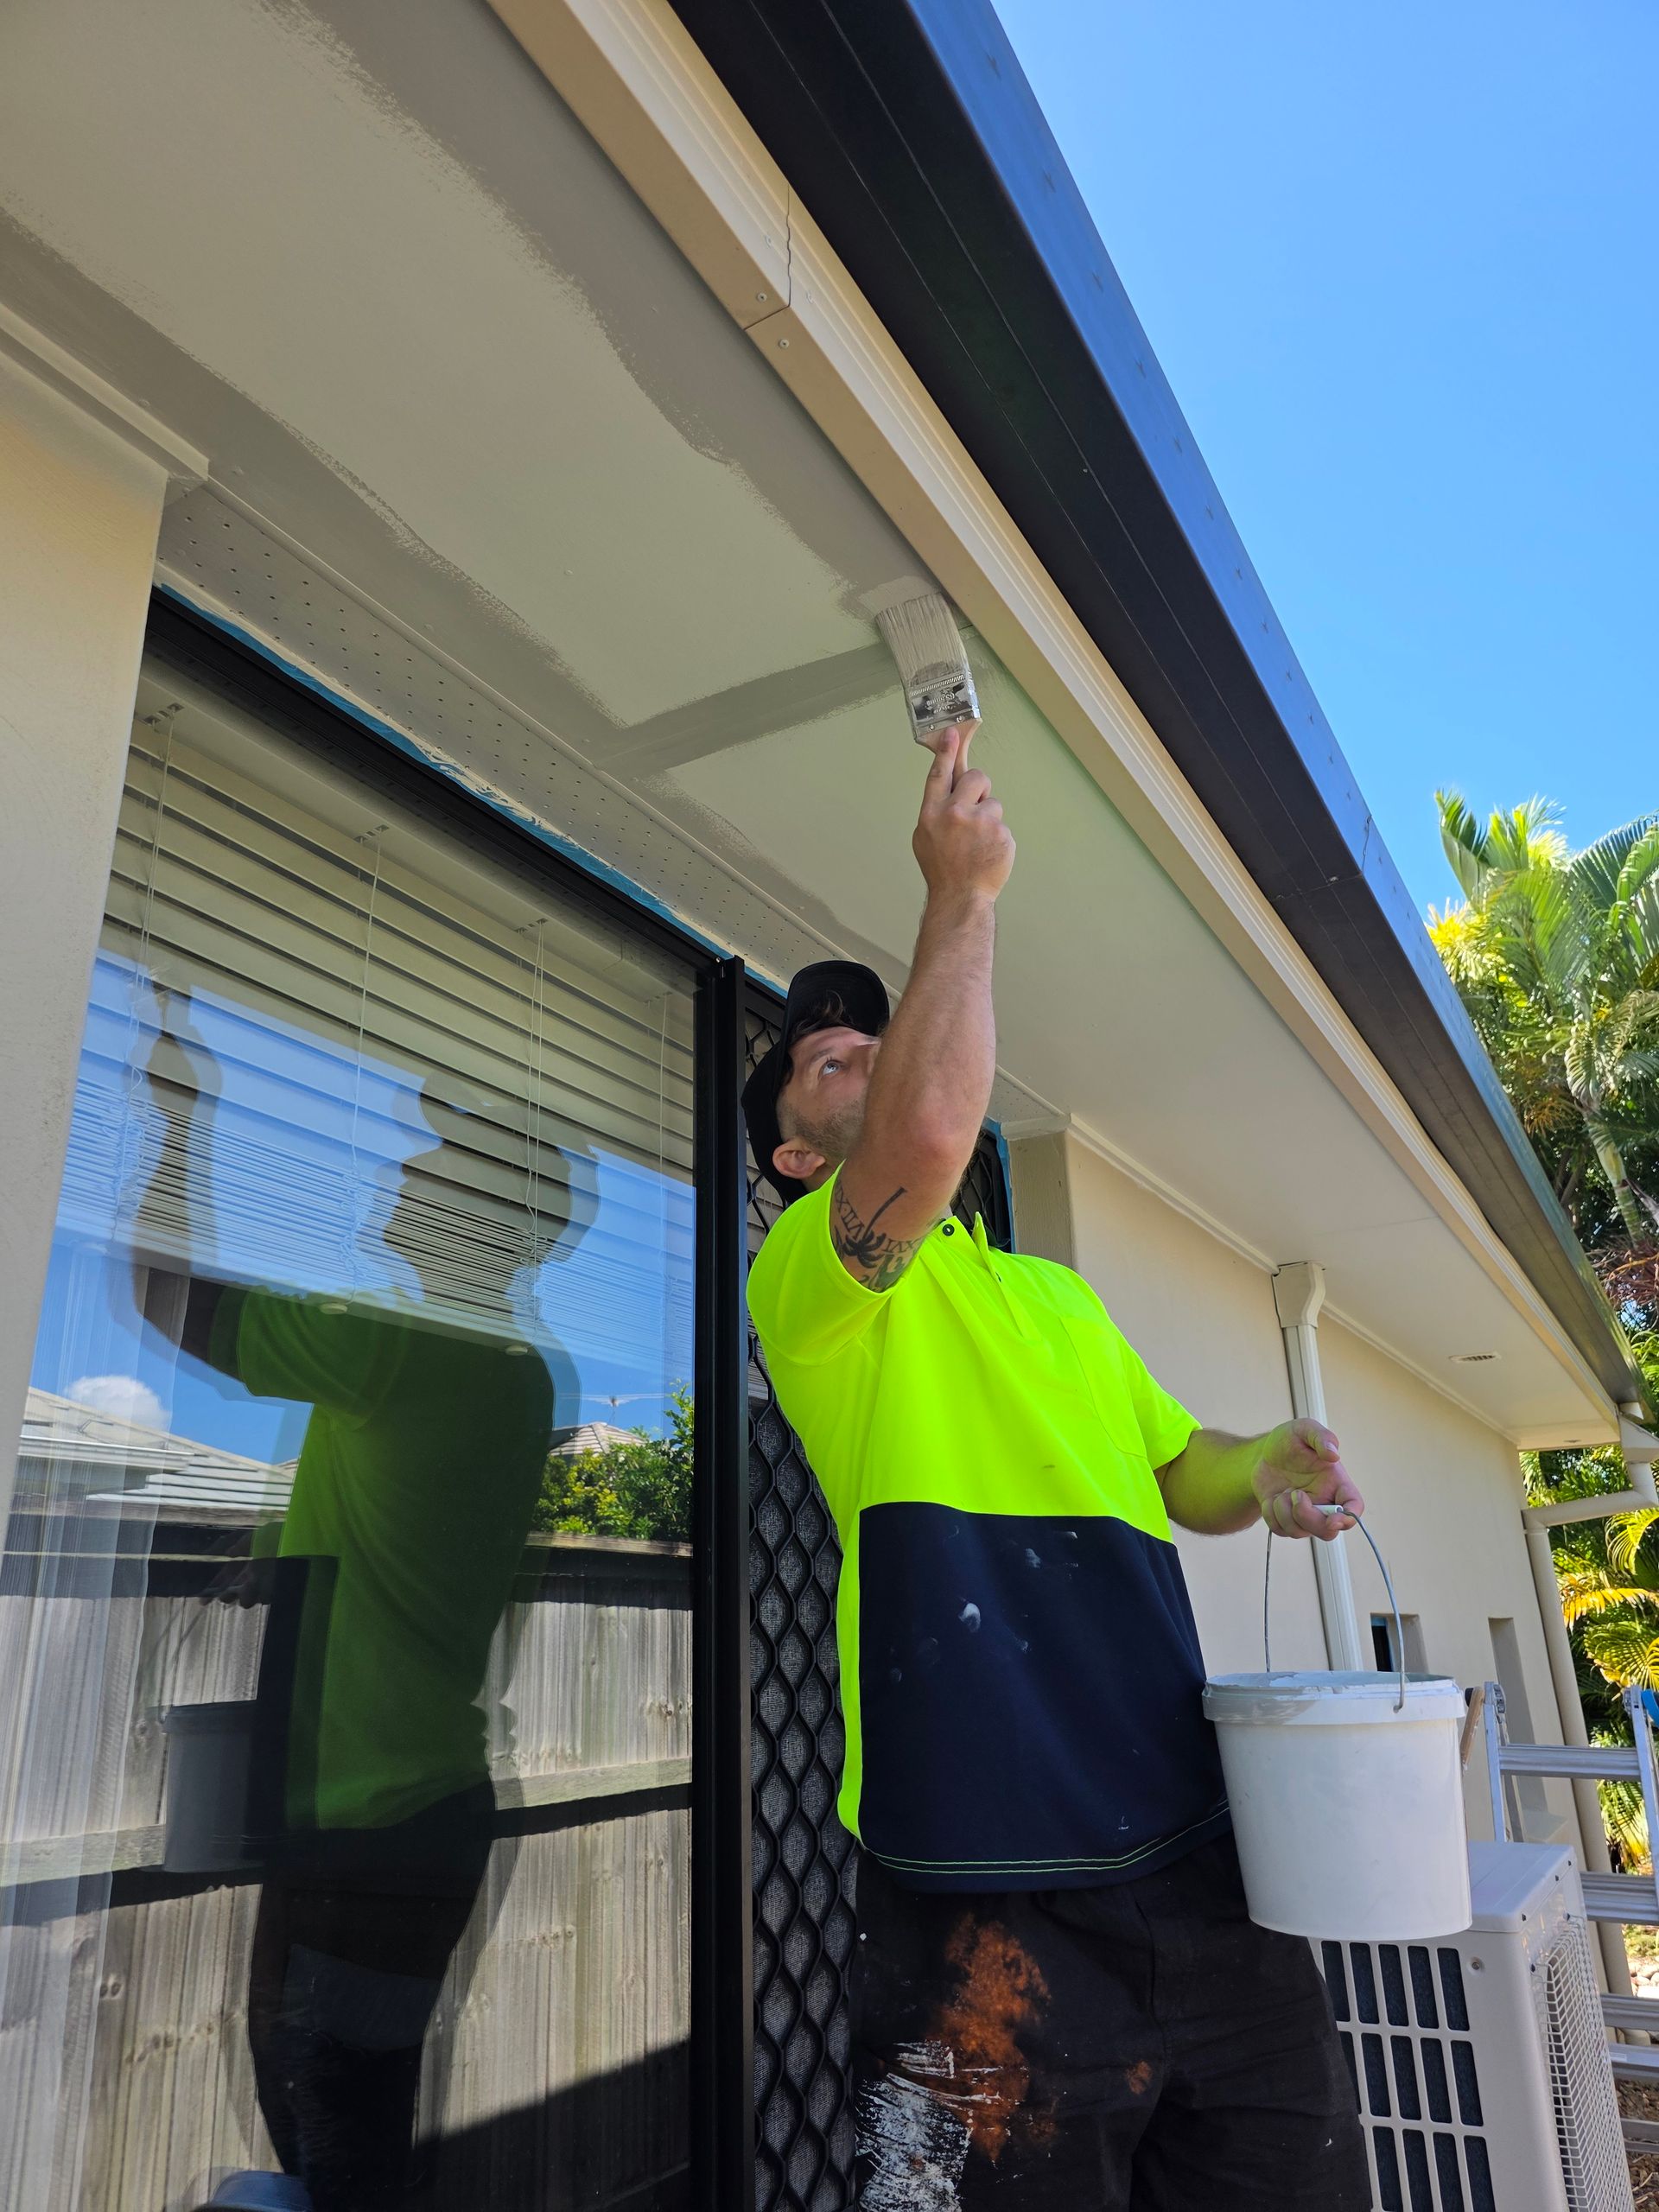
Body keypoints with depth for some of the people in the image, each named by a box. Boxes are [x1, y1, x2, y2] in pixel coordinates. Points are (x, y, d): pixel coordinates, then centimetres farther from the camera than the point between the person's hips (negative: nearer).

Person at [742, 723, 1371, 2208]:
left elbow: (1181, 1471, 25)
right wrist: (964, 893, -14)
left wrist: (1265, 1470, 1)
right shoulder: (807, 1277, -5)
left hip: (1200, 1863, 7)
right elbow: (929, 1134, -27)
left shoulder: (1062, 1297, 20)